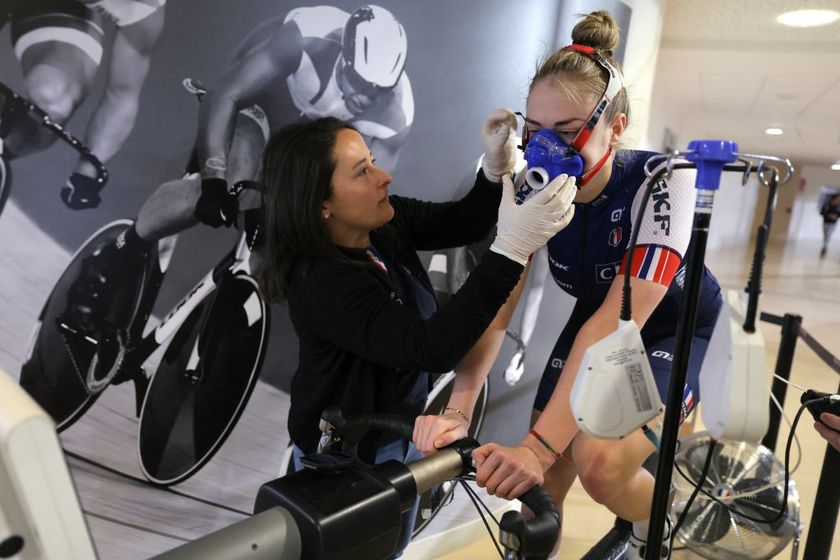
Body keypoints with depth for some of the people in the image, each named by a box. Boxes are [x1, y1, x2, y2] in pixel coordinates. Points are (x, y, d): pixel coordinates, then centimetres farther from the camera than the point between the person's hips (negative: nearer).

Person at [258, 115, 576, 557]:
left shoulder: (383, 222, -11)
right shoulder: (320, 282, -33)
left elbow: (461, 224, -1)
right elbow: (431, 349, -41)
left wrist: (495, 168, -21)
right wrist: (512, 249, -46)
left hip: (401, 430, 7)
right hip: (346, 458, -7)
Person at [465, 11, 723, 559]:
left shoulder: (662, 181, -31)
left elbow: (621, 321, -40)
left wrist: (537, 446, -46)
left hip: (676, 324, -3)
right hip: (593, 317, 4)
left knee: (600, 463, -24)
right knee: (539, 478, -6)